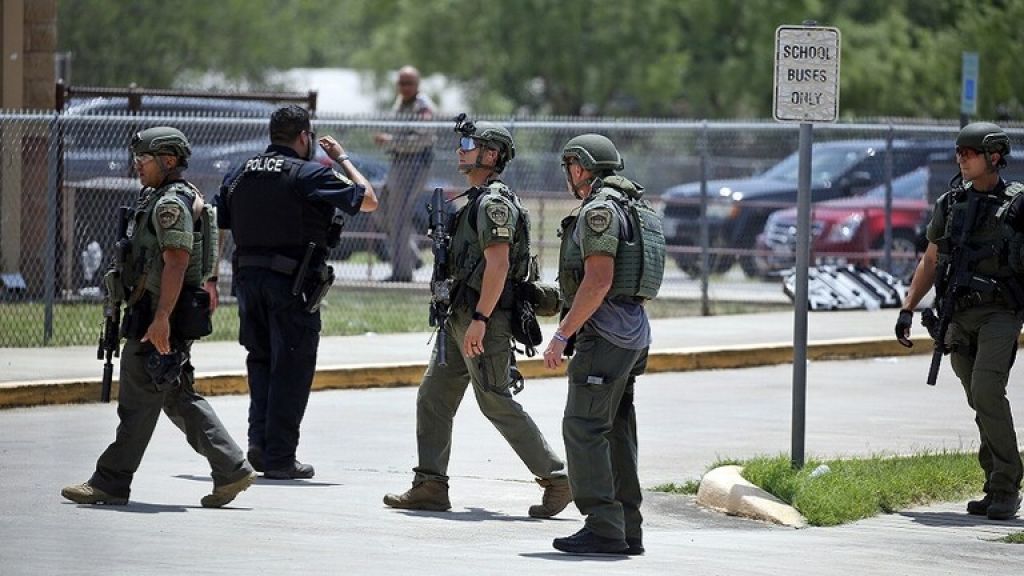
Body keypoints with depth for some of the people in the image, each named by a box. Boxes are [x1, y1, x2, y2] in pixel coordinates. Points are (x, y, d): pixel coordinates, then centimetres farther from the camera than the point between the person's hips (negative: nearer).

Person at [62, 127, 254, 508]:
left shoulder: (171, 204, -15)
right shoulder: (157, 199, 18)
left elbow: (176, 263, -23)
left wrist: (161, 318, -27)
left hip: (159, 320, -11)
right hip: (156, 314, 11)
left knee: (138, 402, -4)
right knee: (180, 398, 11)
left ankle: (111, 483, 1)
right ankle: (230, 469, 8)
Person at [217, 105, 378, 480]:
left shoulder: (238, 176, 10)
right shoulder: (310, 175, -7)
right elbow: (369, 201, -3)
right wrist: (343, 159, 9)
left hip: (248, 279, 5)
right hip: (293, 283, -5)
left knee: (261, 361, 19)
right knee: (291, 368, 1)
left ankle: (259, 441, 7)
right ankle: (279, 458, 2)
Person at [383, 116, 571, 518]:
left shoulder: (494, 202, -14)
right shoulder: (476, 200, 18)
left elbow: (497, 264, -22)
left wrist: (479, 319, -26)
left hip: (484, 319, -10)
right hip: (461, 318, 10)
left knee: (496, 403, -7)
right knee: (433, 398, 7)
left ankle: (556, 478, -1)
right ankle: (430, 486, 9)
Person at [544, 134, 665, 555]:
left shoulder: (599, 210, -12)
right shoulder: (635, 209, 19)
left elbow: (598, 280, -21)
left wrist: (562, 335, -19)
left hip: (604, 331, -10)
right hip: (633, 333, 10)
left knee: (583, 429, -9)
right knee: (615, 431, 11)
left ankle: (602, 528, -14)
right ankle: (627, 529, 11)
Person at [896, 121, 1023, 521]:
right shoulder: (950, 204, 13)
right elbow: (930, 262, 20)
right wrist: (907, 310, 13)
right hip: (960, 317, 5)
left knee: (987, 392, -20)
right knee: (983, 403, 7)